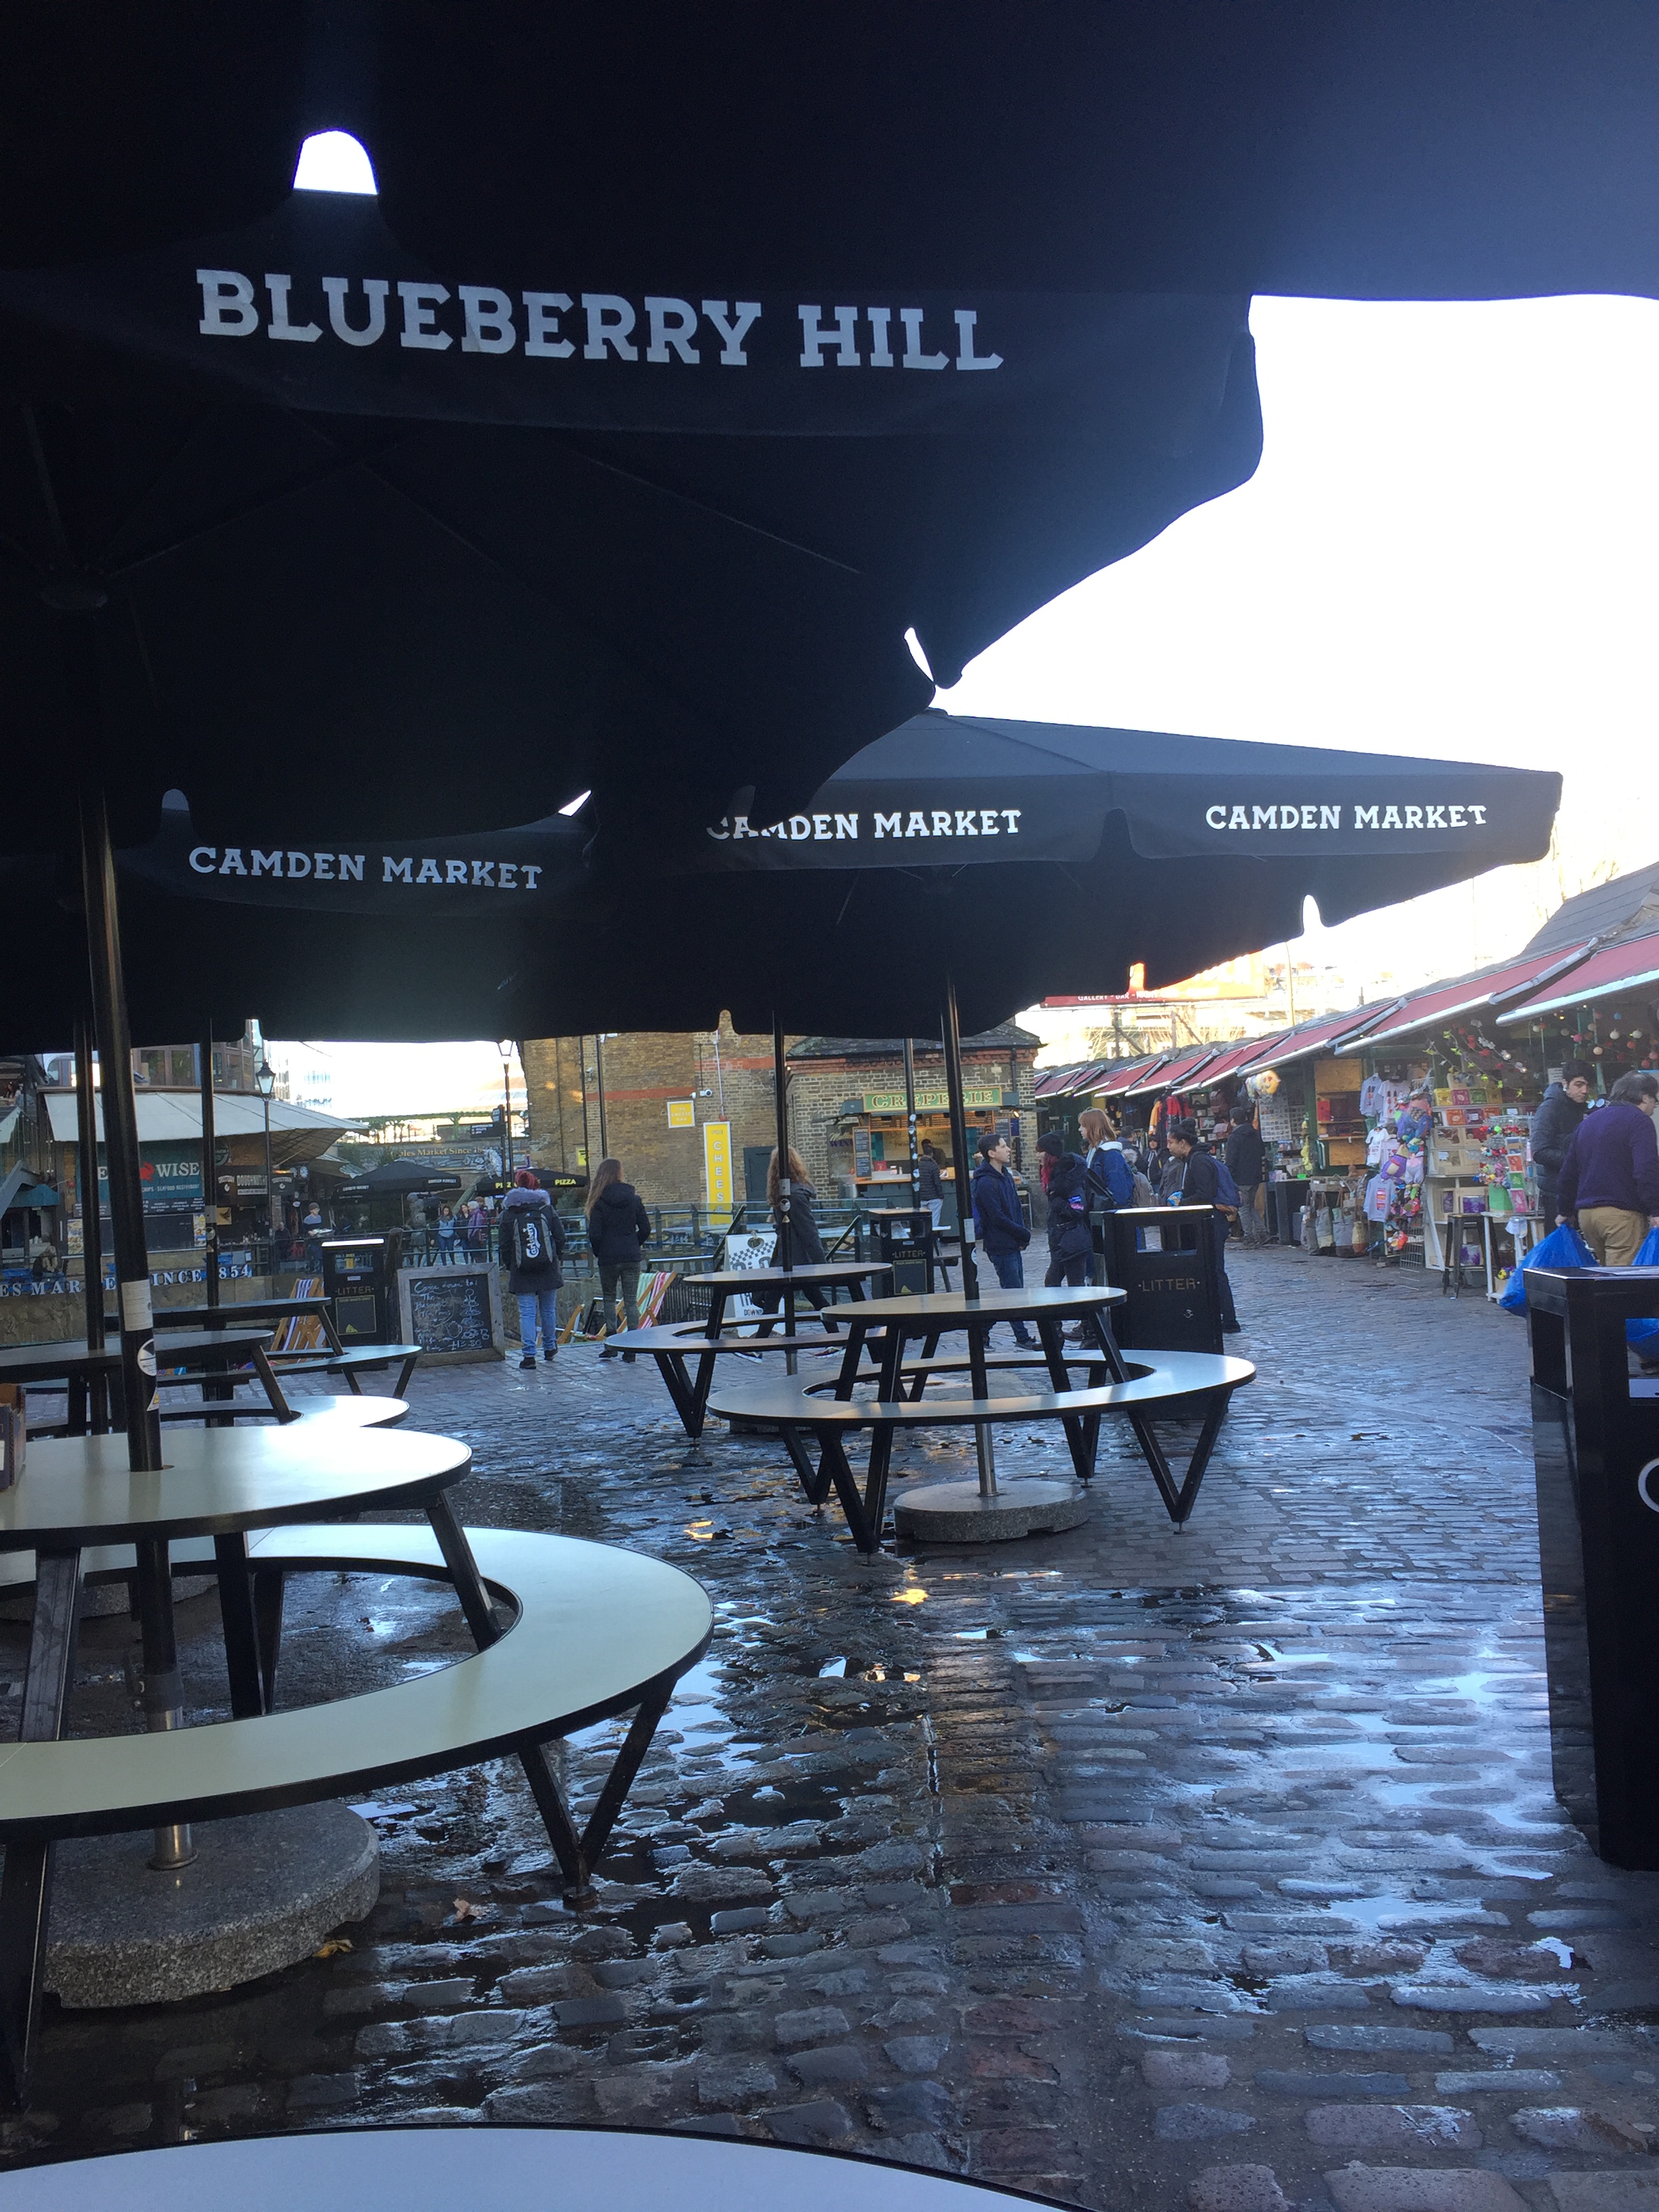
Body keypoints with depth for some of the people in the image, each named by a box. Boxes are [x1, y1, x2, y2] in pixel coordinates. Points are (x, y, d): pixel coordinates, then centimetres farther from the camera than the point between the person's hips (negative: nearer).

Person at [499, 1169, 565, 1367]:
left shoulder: (508, 1214, -2)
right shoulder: (547, 1209, 1)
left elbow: (505, 1246, -1)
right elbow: (560, 1237, 2)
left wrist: (510, 1267, 10)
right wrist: (557, 1258, 16)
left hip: (521, 1272, -2)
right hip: (548, 1269, 2)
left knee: (527, 1312, -2)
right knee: (548, 1309, 15)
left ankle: (529, 1354, -8)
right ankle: (549, 1347, 27)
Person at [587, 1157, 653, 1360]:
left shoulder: (599, 1201, -7)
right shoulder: (633, 1198, 2)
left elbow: (594, 1234, -10)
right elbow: (646, 1228, 1)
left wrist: (598, 1252, 7)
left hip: (609, 1258, -2)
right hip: (631, 1257, 2)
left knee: (609, 1299, 13)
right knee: (631, 1300, 5)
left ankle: (611, 1347, 9)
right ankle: (631, 1351, 1)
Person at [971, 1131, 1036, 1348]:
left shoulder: (1006, 1176, 13)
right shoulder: (986, 1183, -17)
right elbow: (997, 1218, -20)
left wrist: (1023, 1233, 3)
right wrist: (1023, 1233, -11)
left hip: (1013, 1244, 9)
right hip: (1000, 1246, -9)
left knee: (1015, 1291, 13)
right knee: (1014, 1292, -3)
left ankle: (982, 1330, 22)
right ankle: (1023, 1338, 6)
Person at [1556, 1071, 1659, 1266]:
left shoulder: (1587, 1122, 20)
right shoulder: (1639, 1120, -4)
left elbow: (1569, 1173, 24)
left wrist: (1566, 1211, 31)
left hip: (1585, 1213, 8)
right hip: (1622, 1213, -8)